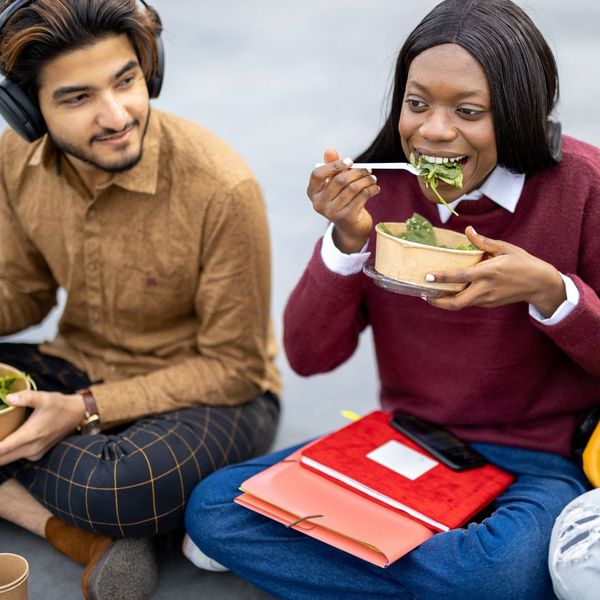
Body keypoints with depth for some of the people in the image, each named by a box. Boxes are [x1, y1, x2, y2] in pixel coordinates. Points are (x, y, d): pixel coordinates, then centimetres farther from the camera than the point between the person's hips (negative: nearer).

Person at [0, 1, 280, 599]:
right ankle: (84, 539, -20)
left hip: (211, 394, -6)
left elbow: (234, 369, -16)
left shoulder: (222, 189, -26)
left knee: (117, 488, -40)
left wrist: (86, 412, -23)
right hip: (77, 370, 6)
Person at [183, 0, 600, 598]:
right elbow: (309, 356, -4)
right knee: (212, 507, -11)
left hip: (540, 464, -3)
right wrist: (348, 238, -19)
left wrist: (550, 291, -25)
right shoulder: (378, 184, -4)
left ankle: (319, 548, -8)